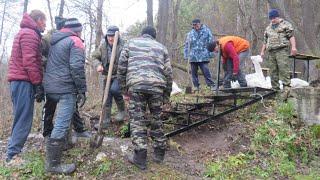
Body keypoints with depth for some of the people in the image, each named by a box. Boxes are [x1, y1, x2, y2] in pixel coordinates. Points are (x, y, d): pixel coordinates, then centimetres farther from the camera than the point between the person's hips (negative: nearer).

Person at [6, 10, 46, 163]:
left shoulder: (25, 32, 23)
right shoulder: (30, 34, -9)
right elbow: (29, 62, -18)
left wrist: (36, 84, 17)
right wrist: (38, 85, -17)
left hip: (19, 81, 10)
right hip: (24, 82, -10)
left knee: (22, 119, 12)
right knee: (24, 120, -7)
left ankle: (13, 151, 18)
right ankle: (13, 155, -3)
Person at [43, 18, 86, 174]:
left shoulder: (55, 41, 19)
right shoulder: (75, 41, -7)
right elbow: (77, 67, -17)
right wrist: (82, 90, -14)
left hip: (50, 87, 9)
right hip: (66, 88, -9)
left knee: (60, 121, 23)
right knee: (61, 124, -8)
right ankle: (53, 164, -4)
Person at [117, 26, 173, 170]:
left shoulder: (131, 43, 20)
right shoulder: (161, 47, 23)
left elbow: (121, 66, 12)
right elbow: (168, 73, 16)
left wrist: (123, 87, 19)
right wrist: (166, 95, 22)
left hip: (135, 84, -2)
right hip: (157, 85, 2)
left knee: (137, 119, 4)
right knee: (156, 118, 15)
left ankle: (140, 157, 5)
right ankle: (159, 153, 25)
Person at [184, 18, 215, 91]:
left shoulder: (206, 31, 3)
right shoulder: (190, 33, 11)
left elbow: (211, 42, 2)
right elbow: (187, 45, 15)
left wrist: (210, 53, -4)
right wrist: (186, 55, 9)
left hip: (203, 56, -3)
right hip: (193, 56, 4)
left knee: (206, 71, -9)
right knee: (194, 72, 6)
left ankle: (211, 85, 0)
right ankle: (196, 86, 17)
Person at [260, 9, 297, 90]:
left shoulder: (286, 24, 7)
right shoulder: (268, 28, 24)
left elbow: (291, 36, -3)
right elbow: (265, 41, 26)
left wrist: (293, 47, -15)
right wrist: (262, 51, 20)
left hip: (282, 50, -5)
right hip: (271, 52, 6)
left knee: (283, 68, -15)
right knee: (273, 71, 3)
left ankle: (286, 85, -15)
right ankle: (275, 88, 8)